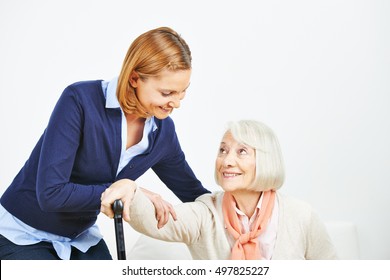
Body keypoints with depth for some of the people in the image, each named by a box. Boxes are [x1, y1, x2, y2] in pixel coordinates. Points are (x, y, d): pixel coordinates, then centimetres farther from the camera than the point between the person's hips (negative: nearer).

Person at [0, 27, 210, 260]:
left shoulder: (163, 132, -9)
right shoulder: (80, 100, -26)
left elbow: (194, 195, 6)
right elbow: (51, 193, -30)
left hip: (80, 238, 6)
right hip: (24, 237, -5)